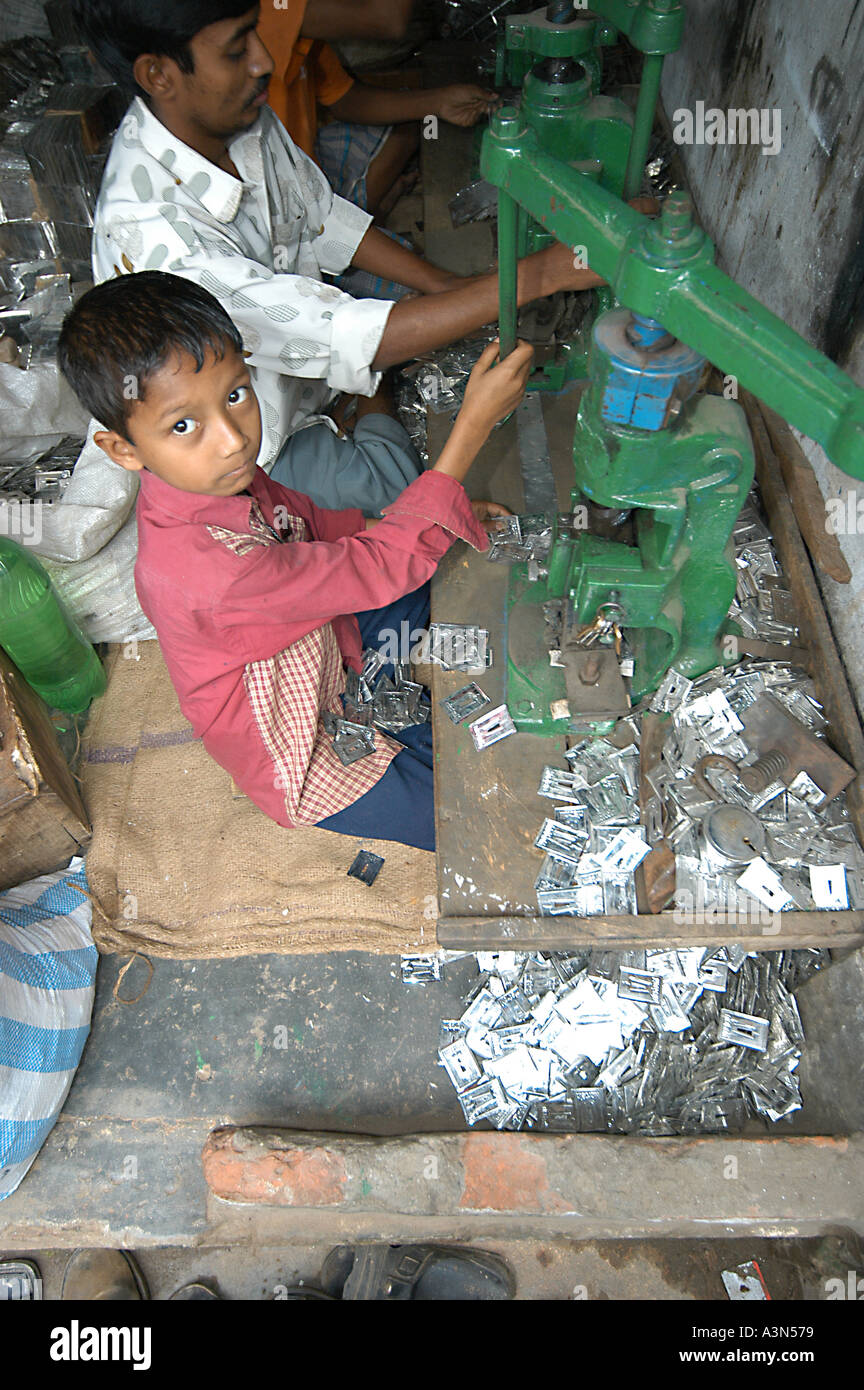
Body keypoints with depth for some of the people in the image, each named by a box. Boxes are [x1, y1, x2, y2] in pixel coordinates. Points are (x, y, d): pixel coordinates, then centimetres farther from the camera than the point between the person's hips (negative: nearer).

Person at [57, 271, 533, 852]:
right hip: (295, 759, -8)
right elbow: (378, 567, -37)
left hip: (318, 644, 8)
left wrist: (440, 517, -6)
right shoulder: (206, 565, -42)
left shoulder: (219, 478, -13)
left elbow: (312, 521, 6)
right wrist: (475, 422, -36)